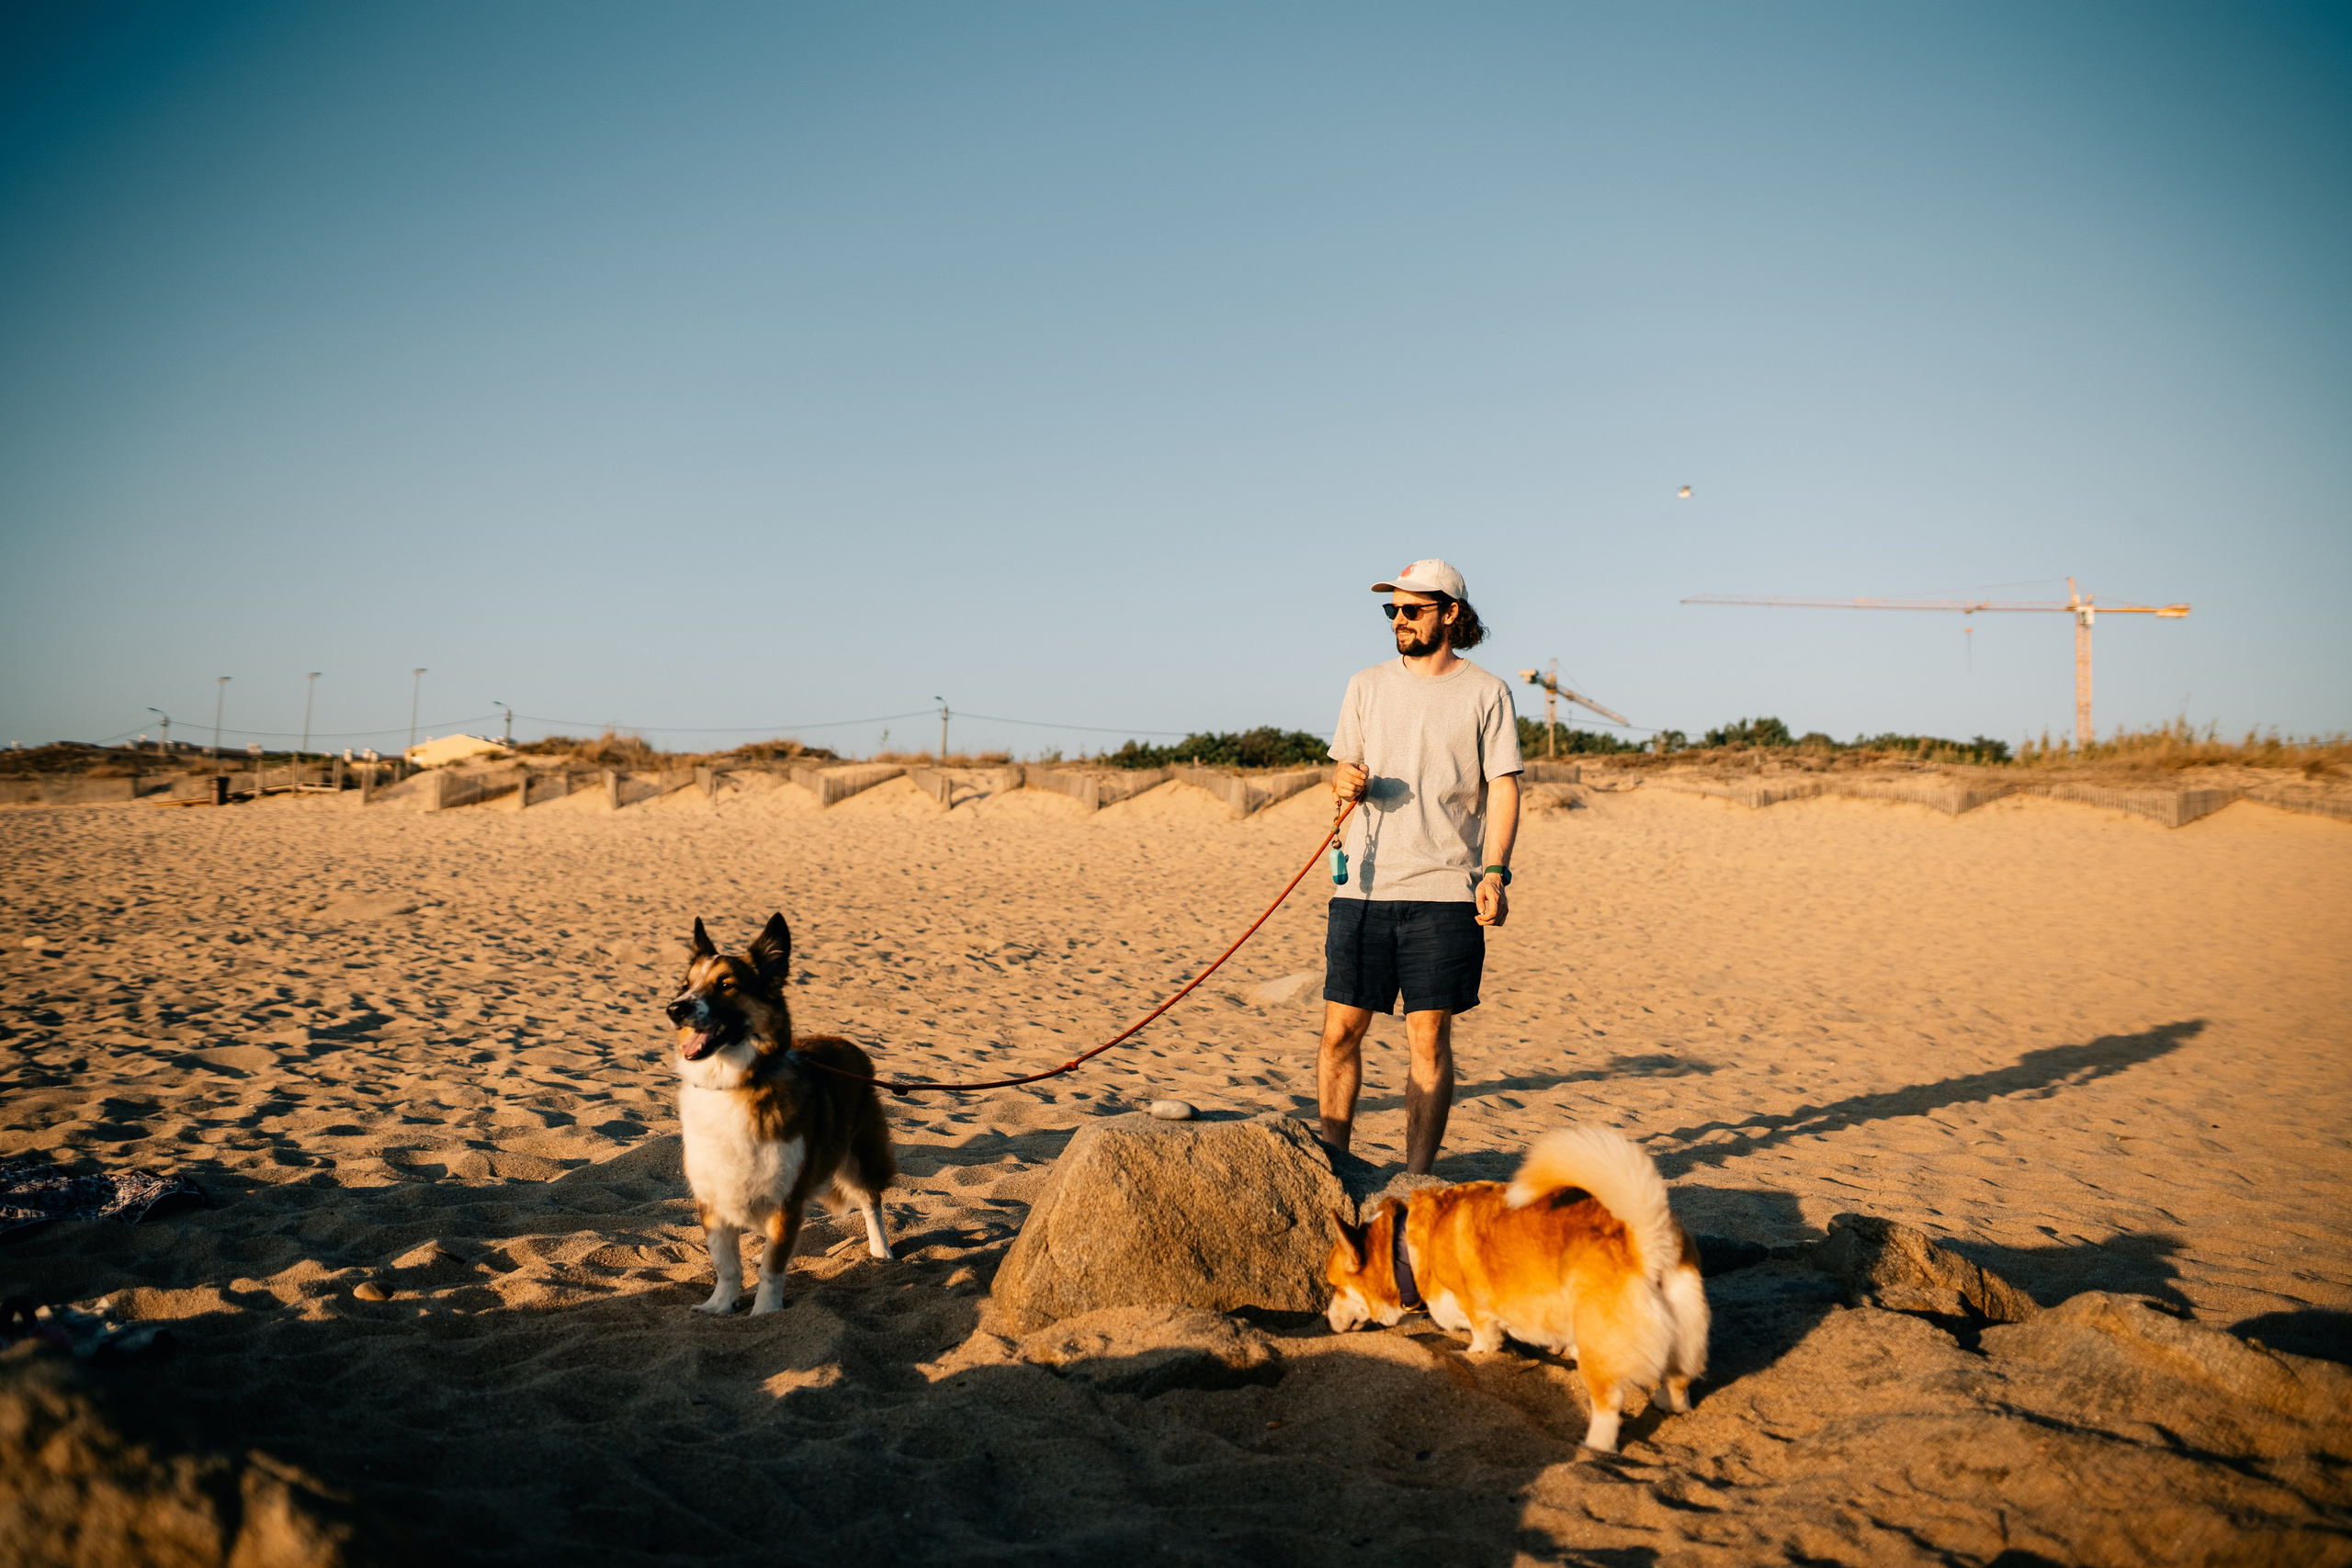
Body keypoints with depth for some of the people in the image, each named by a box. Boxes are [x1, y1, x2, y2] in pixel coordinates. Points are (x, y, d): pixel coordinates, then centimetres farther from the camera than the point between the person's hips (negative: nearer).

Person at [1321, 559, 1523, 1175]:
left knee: (1430, 1037, 0)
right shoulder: (1367, 686, 12)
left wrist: (1495, 872, -11)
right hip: (1362, 888, 3)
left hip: (1445, 892, -3)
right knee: (1340, 1029, 3)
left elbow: (1503, 787, 0)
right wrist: (1347, 780, -7)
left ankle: (1417, 1180, 9)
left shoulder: (1486, 694, 4)